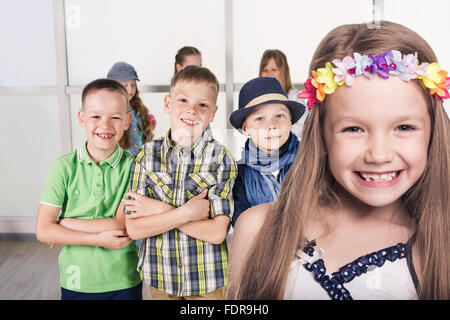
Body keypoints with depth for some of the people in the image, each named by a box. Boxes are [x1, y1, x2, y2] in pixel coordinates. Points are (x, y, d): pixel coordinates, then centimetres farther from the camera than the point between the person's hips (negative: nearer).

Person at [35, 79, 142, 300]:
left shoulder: (132, 166, -9)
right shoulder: (65, 166, -7)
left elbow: (122, 225, -15)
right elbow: (43, 231, -9)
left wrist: (63, 223, -12)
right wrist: (98, 239, -17)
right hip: (75, 282, 1)